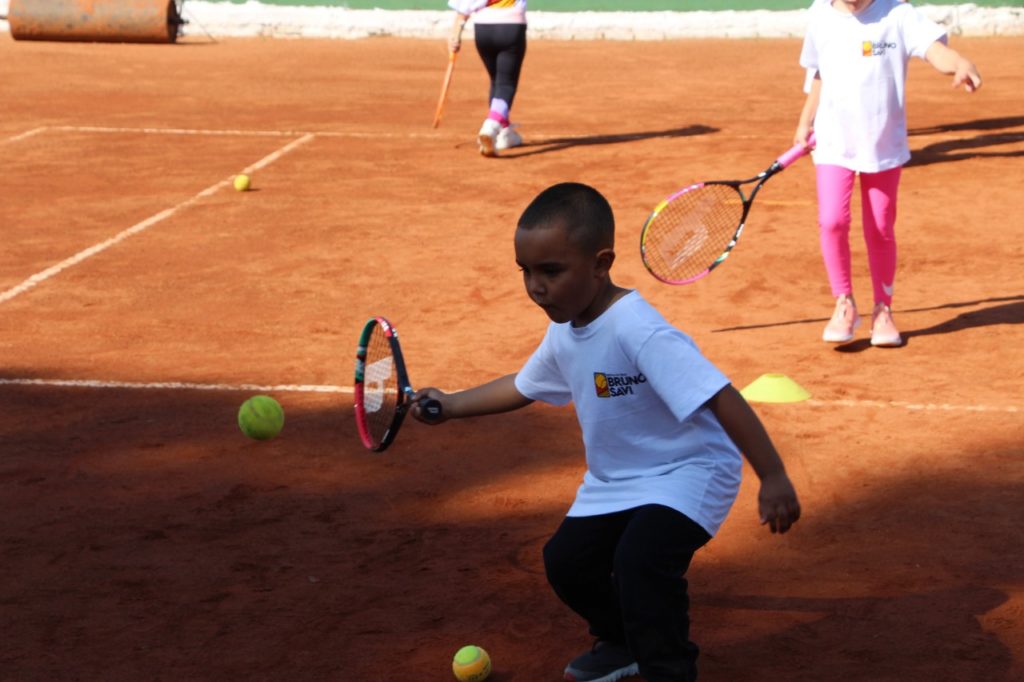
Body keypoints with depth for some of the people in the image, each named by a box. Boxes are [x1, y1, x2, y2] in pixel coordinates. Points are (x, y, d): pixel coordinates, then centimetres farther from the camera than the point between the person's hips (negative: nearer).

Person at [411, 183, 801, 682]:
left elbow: (720, 397, -35)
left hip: (686, 471, -9)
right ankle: (623, 641, 38)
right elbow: (521, 386, 20)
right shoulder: (565, 333, -2)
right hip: (614, 481, 9)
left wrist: (773, 478, -38)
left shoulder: (637, 331, -31)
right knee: (566, 560, 12)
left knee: (640, 558, -30)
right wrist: (450, 405, 14)